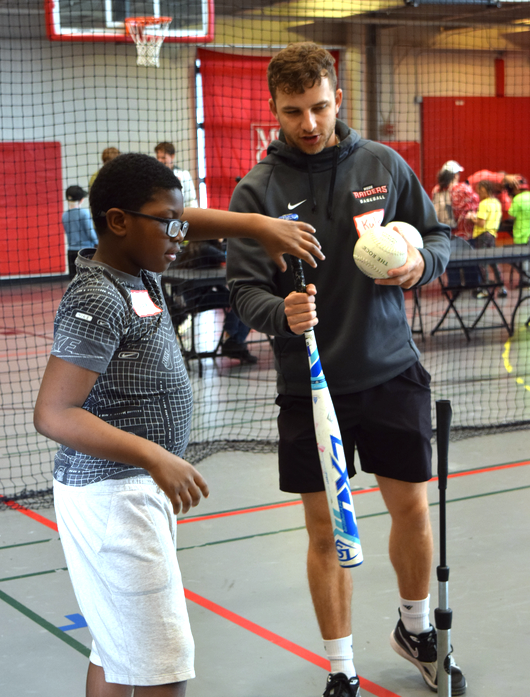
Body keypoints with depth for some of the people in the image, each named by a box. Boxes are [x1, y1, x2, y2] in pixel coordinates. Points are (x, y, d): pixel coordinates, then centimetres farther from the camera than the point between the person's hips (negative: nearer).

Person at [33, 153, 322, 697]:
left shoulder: (137, 271, 6)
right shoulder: (97, 301, -21)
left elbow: (192, 221, 24)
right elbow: (53, 414, -26)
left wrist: (261, 225, 10)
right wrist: (155, 457, -30)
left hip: (140, 488, 10)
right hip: (111, 496, -10)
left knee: (117, 650, 18)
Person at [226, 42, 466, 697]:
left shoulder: (384, 164, 0)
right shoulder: (257, 190, -7)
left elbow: (437, 233, 11)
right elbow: (244, 288, -9)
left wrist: (422, 261, -12)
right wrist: (281, 313, -30)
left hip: (392, 371, 2)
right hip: (309, 381, -1)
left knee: (411, 508, 10)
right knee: (326, 530, 6)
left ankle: (416, 629, 38)